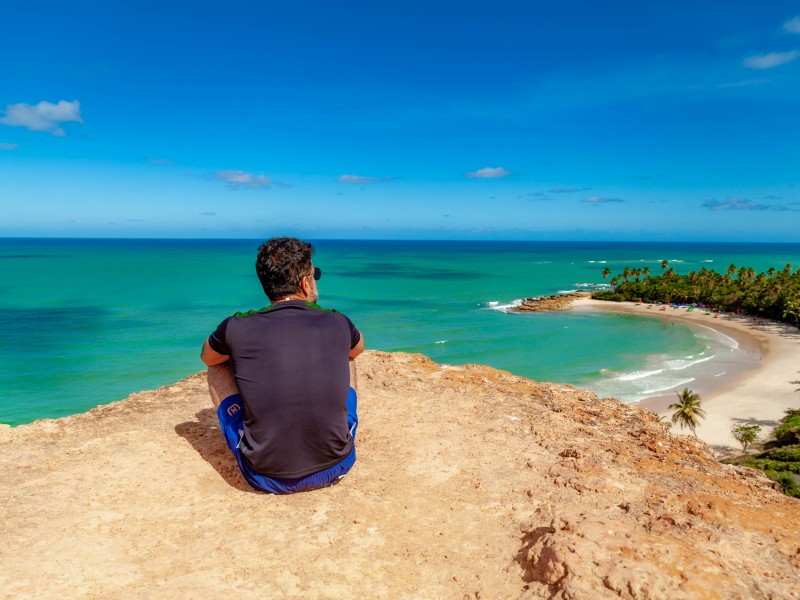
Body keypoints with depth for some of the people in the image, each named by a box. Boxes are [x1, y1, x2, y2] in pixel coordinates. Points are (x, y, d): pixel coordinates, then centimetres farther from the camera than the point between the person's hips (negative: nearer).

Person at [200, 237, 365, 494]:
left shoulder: (237, 328, -12)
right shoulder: (338, 324, -6)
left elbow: (206, 356, 14)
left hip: (267, 478, -1)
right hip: (336, 469, 2)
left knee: (219, 365, 17)